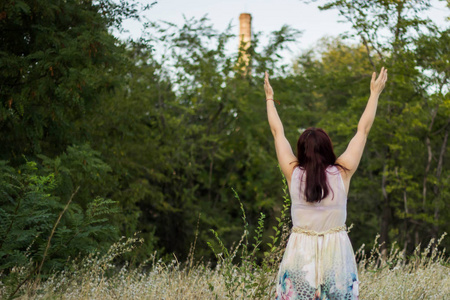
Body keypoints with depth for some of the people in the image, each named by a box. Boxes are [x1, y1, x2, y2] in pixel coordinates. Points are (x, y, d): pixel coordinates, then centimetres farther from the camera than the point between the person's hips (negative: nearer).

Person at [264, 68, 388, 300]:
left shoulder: (293, 173, -2)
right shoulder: (342, 173, -4)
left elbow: (277, 132, 10)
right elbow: (363, 130, 5)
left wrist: (269, 98, 22)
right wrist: (375, 93, 14)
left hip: (300, 252, 0)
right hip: (335, 253, 0)